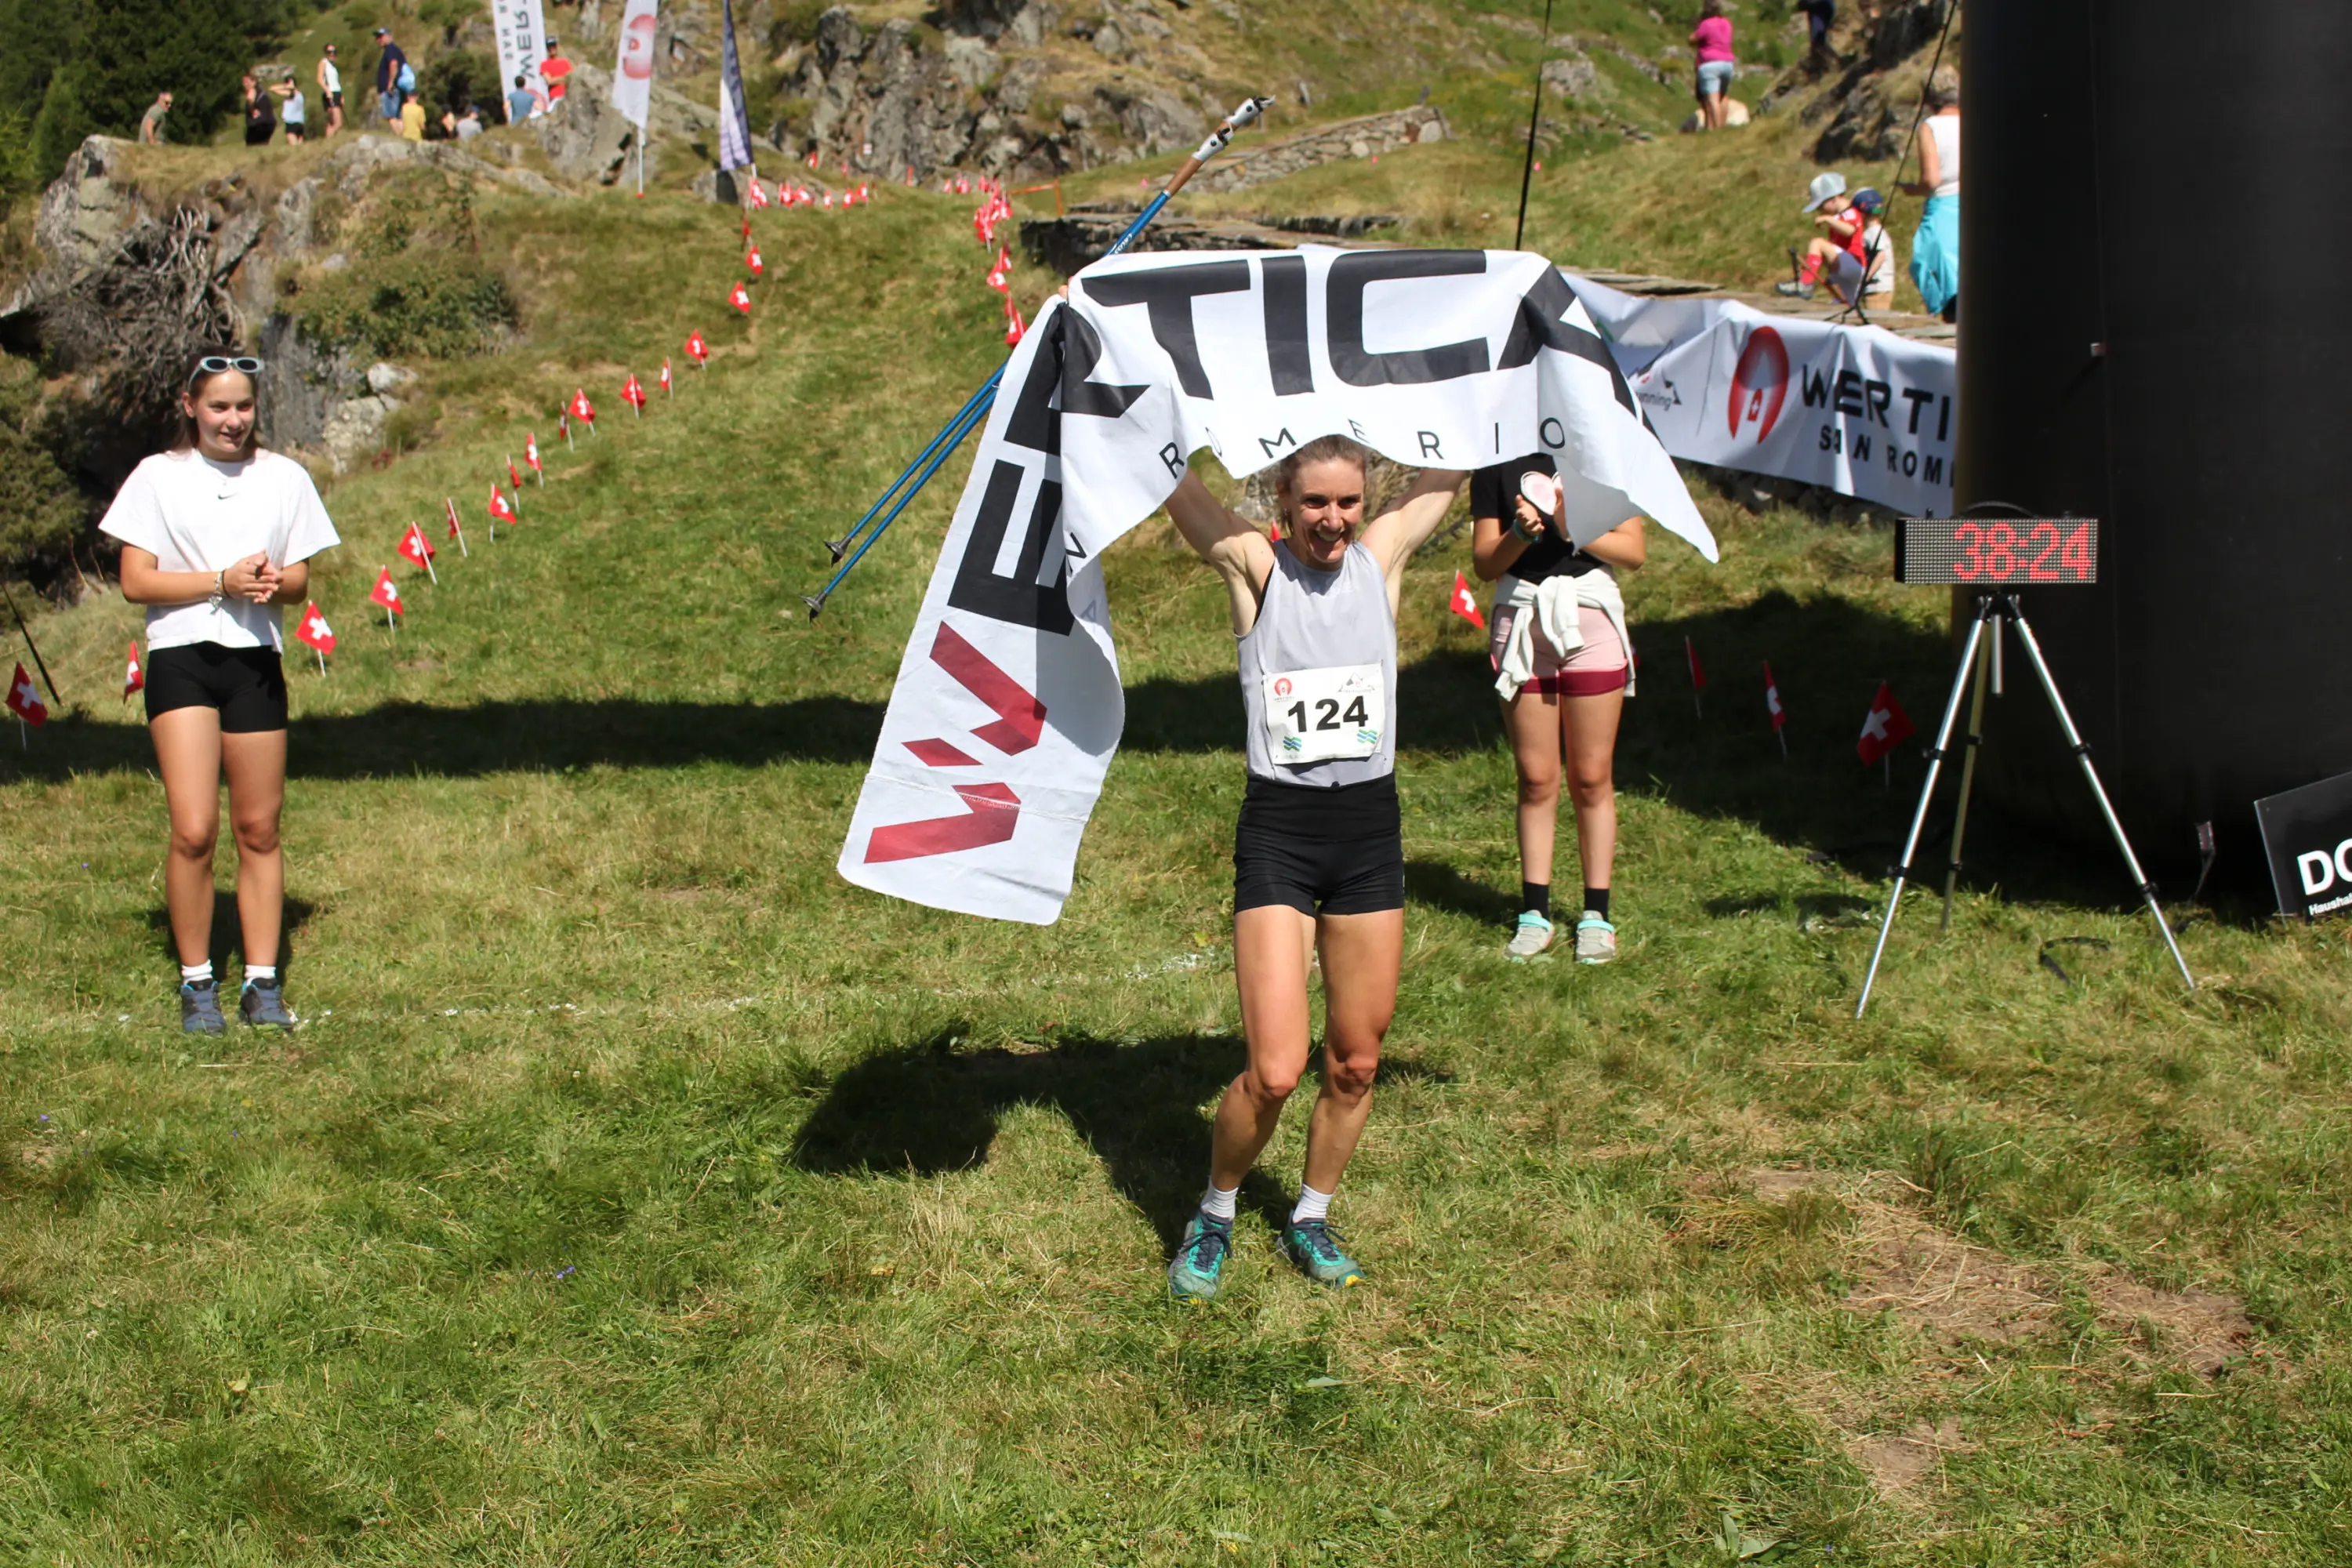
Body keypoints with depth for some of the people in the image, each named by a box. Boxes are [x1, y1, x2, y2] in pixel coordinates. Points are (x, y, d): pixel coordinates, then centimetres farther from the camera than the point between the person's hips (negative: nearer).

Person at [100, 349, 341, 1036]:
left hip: (256, 661, 2)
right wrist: (223, 580, -14)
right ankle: (196, 983, 3)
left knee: (258, 829, 4)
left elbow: (299, 580, 12)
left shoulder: (285, 477, 9)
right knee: (193, 829, -12)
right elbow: (136, 581, -2)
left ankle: (262, 983, 13)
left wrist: (273, 583, -12)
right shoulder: (158, 476, 2)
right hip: (182, 658, -2)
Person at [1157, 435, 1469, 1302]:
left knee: (1355, 1062, 11)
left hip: (1371, 825, 4)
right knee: (1274, 1072, -10)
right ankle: (1214, 1216, 16)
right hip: (1278, 830, -4)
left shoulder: (1382, 556, 5)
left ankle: (1311, 1218, 32)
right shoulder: (1254, 566, -3)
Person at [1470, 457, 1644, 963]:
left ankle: (1596, 915, 9)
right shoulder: (1495, 466, 3)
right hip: (1522, 622, 1)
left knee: (1592, 778, 3)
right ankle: (1535, 913, 10)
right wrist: (1520, 533, -18)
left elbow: (1634, 551, -1)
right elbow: (1484, 563, 1)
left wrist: (1577, 530, -16)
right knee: (1536, 777, 3)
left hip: (1591, 621, 0)